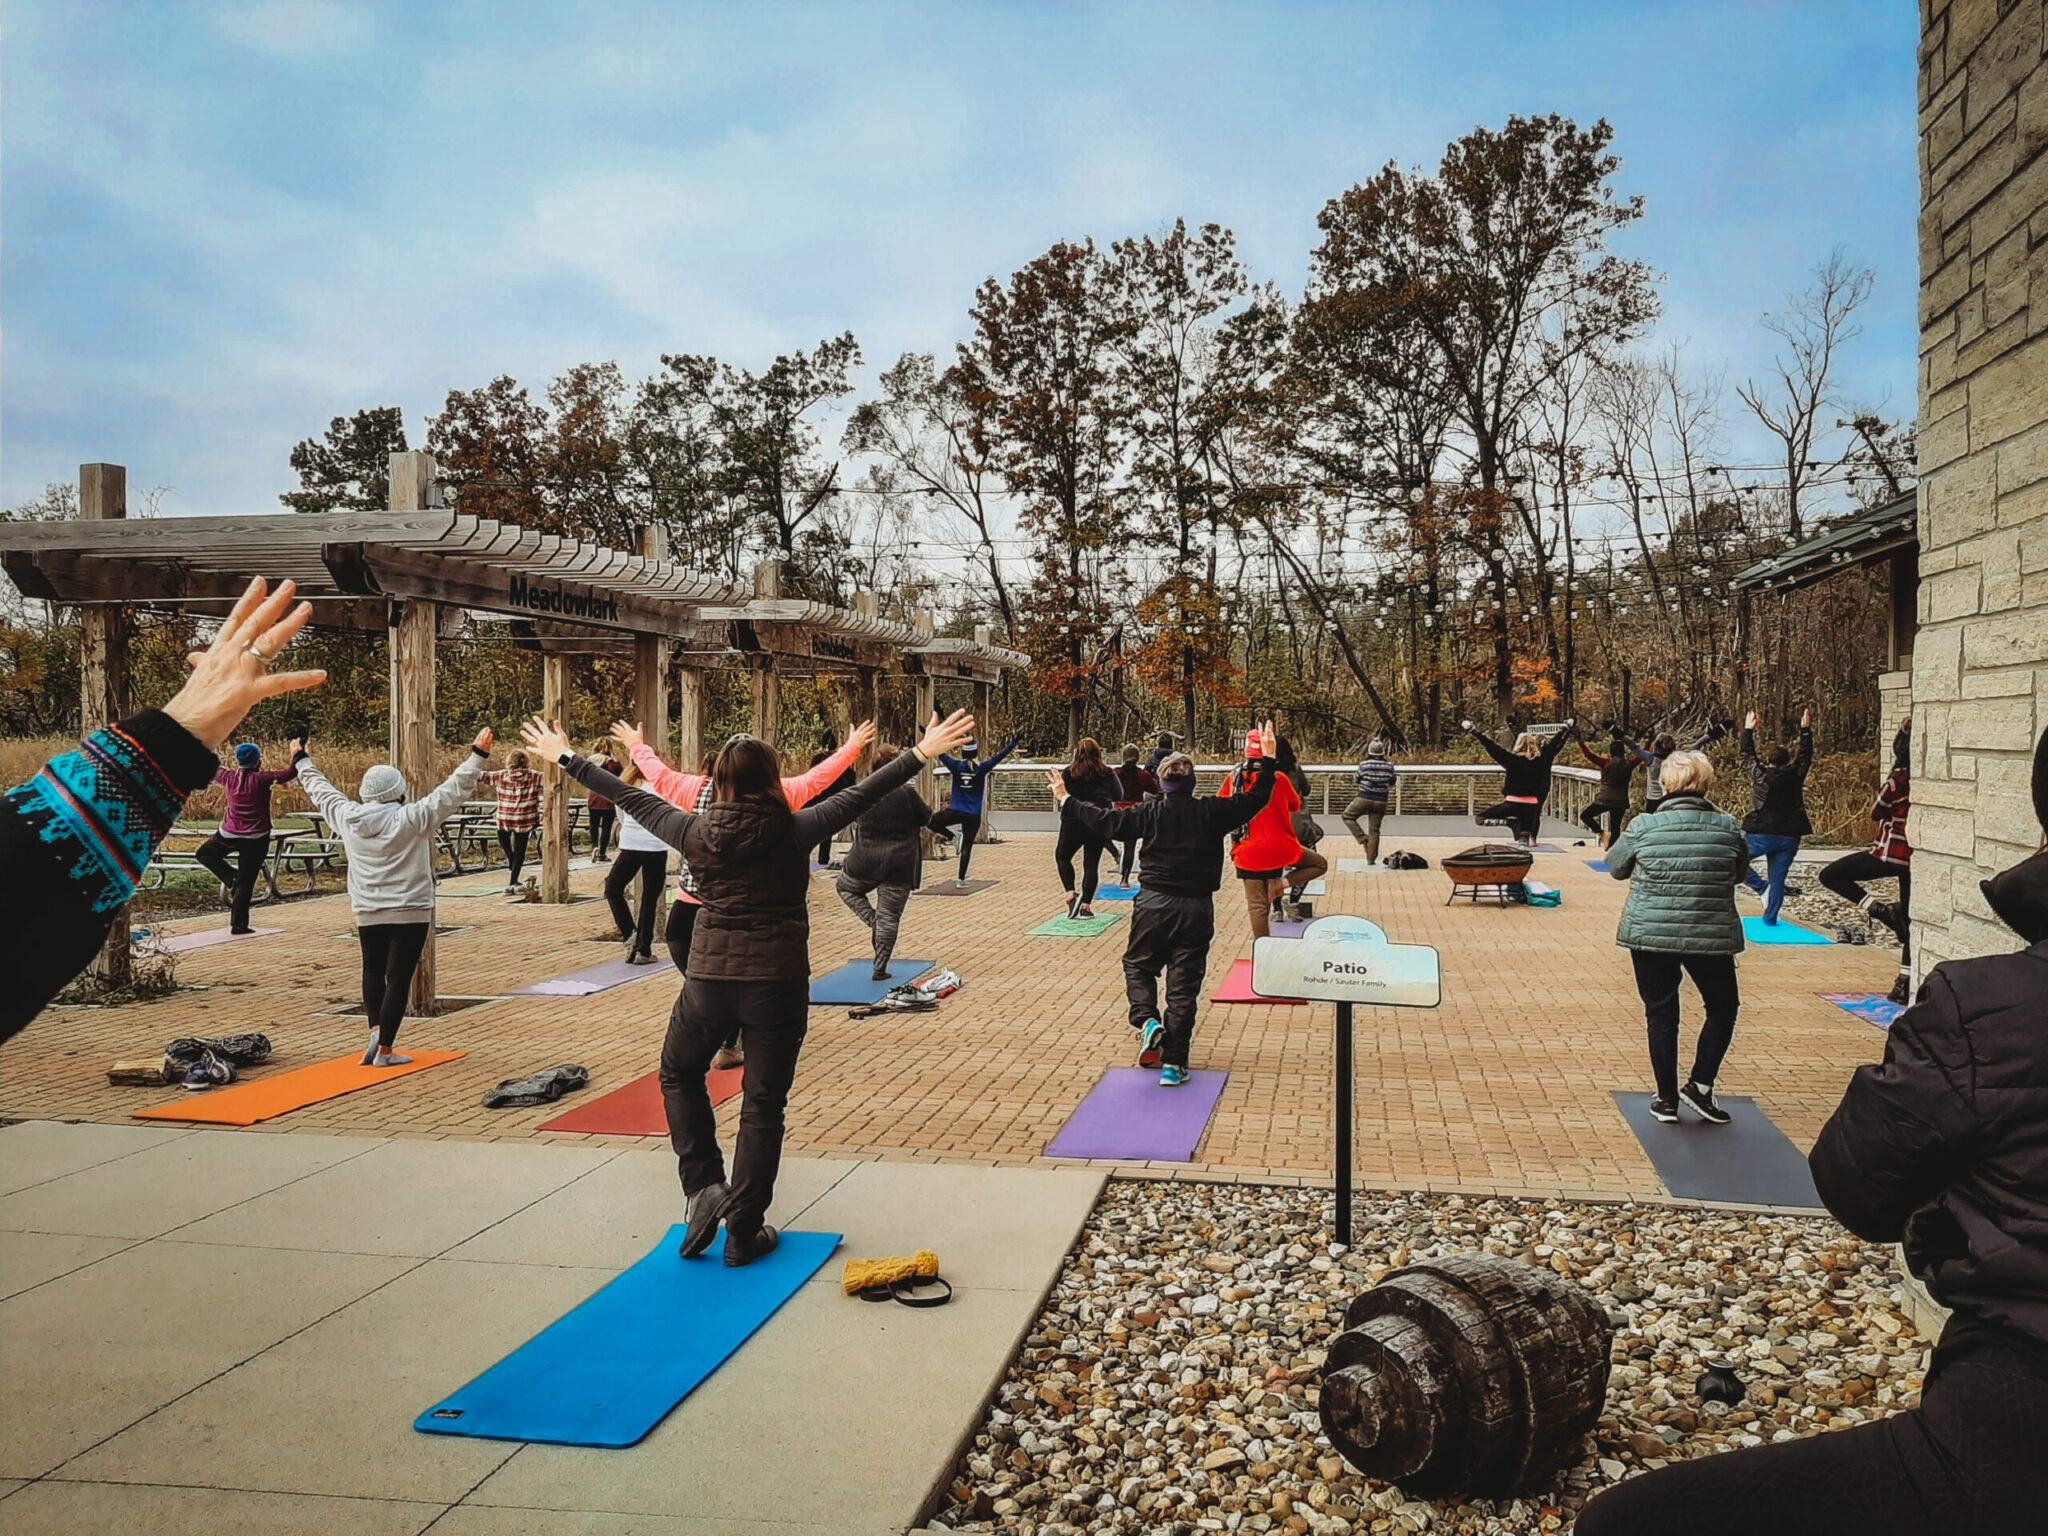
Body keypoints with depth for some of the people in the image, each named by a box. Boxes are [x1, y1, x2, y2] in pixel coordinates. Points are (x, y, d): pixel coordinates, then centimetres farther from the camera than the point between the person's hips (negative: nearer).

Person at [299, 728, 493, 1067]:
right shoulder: (412, 819, -14)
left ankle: (376, 1030, 7)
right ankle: (385, 1051, 1)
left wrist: (303, 761, 32)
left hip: (367, 914, 5)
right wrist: (477, 755, -14)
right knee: (398, 979, 0)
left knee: (373, 972, 22)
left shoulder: (347, 818, 0)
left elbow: (320, 790, 16)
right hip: (410, 914, -4)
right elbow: (453, 790, -17)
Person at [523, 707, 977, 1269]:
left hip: (710, 977, 2)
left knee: (680, 1074, 27)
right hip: (779, 982, -1)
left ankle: (704, 1186, 14)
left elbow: (630, 798, 8)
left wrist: (568, 759, 21)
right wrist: (922, 754, -7)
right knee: (763, 1104, 9)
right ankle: (743, 1234, 15)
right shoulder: (795, 831, -9)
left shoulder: (696, 831, -3)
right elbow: (859, 795, -9)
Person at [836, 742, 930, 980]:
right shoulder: (907, 792, -12)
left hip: (866, 862, 1)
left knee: (845, 887, 30)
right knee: (889, 917, 6)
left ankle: (873, 921, 10)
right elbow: (926, 817, 1)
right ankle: (880, 968, 9)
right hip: (900, 866, -1)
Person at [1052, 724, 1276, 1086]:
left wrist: (1067, 801, 9)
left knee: (1138, 965, 20)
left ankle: (1147, 1020, -7)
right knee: (1184, 983, 4)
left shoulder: (1150, 812, -3)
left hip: (1153, 904, 0)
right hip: (1196, 908, 0)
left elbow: (1106, 821, -2)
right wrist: (1264, 758, 11)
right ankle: (1173, 1062, 4)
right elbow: (1255, 798, 2)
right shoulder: (1212, 811, -2)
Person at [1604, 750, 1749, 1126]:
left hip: (1650, 935, 0)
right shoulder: (1728, 829, -5)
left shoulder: (1643, 827, -9)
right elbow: (1740, 874, 11)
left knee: (1661, 1014, 10)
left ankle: (1667, 1099, 15)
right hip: (1711, 936, 0)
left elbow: (1616, 867, 7)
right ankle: (1700, 1085, 15)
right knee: (1722, 1008, 21)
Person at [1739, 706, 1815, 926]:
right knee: (1778, 878, 8)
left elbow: (1748, 755, 12)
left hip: (1761, 834, -3)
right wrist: (1805, 730, 27)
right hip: (1789, 838, 3)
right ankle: (1770, 917, 10)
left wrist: (1748, 730, 24)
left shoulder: (1760, 774, -4)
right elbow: (1806, 755, 17)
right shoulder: (1796, 776, 1)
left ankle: (1763, 887, -8)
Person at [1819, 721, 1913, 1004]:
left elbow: (1876, 813, -2)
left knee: (1830, 875, 8)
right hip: (1917, 857, 6)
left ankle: (1879, 908, -7)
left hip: (1890, 853, -6)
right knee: (1910, 920, 12)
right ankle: (1906, 983, 14)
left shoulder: (1899, 778, -15)